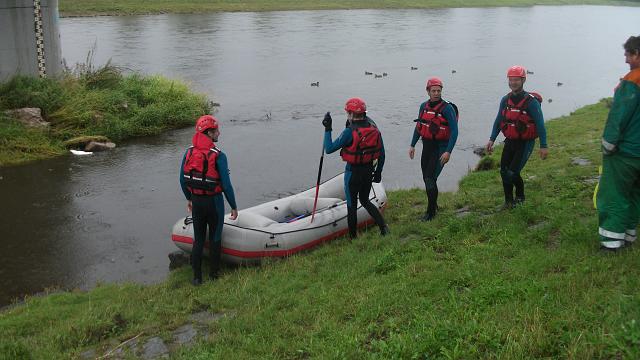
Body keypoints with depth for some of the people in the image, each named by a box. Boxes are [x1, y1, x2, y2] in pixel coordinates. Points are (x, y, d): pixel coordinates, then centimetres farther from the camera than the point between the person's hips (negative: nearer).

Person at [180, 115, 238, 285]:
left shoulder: (189, 153, -3)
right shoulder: (218, 156, -18)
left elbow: (183, 180, 5)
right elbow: (226, 185, -16)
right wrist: (234, 207, -5)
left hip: (196, 202, 4)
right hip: (214, 202, -4)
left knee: (198, 239, 15)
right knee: (215, 239, 13)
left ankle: (196, 277, 19)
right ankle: (214, 275, 23)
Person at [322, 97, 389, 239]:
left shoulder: (349, 132, -21)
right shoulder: (374, 129, -1)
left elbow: (329, 149, -18)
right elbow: (382, 153, 5)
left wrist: (327, 129, -11)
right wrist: (378, 172, 16)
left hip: (353, 172, -6)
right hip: (369, 171, 6)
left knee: (352, 204, 10)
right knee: (365, 200, 24)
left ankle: (353, 236, 20)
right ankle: (383, 226, 14)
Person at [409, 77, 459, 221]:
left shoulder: (447, 108, -14)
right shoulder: (424, 106, 6)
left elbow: (454, 131, -17)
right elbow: (418, 126, 17)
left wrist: (448, 152, -23)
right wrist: (412, 145, 16)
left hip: (440, 148, -7)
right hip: (427, 146, 7)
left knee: (430, 179, -11)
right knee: (426, 178, 14)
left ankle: (431, 211, 2)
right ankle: (434, 205, 34)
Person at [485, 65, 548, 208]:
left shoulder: (531, 101, -15)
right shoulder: (505, 100, 2)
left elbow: (540, 124, -13)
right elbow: (498, 120, 11)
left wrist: (543, 146, -14)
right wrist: (491, 139, 5)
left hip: (525, 143, -6)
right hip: (510, 141, 6)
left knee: (513, 172, -12)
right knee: (504, 171, 4)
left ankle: (520, 196, 17)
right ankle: (508, 201, 21)